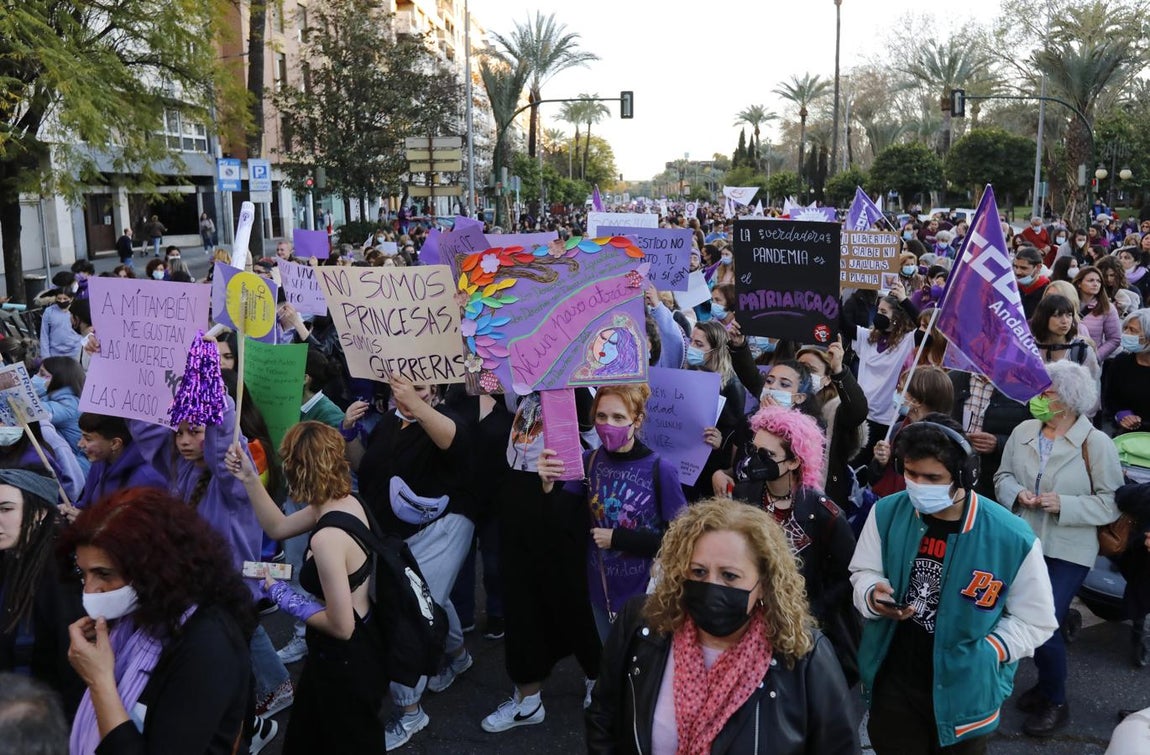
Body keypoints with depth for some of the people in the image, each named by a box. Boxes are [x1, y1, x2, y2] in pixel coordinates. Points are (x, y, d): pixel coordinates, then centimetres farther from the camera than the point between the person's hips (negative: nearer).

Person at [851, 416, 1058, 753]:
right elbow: (864, 573, 3)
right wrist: (873, 596, -19)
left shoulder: (1013, 538, -19)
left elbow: (1035, 620, -6)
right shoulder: (886, 513, -12)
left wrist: (984, 655, -16)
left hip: (963, 693, -1)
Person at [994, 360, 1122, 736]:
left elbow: (1111, 504, -11)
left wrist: (1063, 504, -23)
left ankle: (1056, 703, 21)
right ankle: (1046, 684, 44)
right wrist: (1016, 493, -14)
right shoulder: (1023, 431, -2)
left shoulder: (1096, 444, -14)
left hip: (1067, 552, -5)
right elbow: (1003, 476, 7)